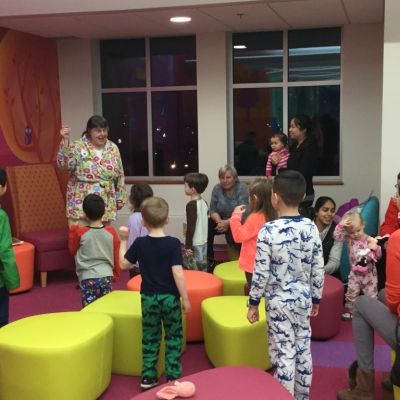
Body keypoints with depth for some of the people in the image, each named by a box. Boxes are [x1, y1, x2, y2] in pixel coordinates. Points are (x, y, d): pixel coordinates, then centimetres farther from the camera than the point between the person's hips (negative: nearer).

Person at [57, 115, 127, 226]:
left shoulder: (113, 148, 7)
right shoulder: (78, 147, -4)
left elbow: (119, 176, 12)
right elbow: (64, 164, -19)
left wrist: (120, 198, 11)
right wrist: (65, 140, -25)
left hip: (105, 204, 4)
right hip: (82, 203, -4)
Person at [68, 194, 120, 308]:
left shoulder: (80, 232, -10)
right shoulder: (111, 232, -3)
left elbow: (72, 250, 7)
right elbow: (116, 256, 4)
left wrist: (73, 230, 15)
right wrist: (116, 275, 18)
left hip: (88, 277, -3)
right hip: (106, 276, 3)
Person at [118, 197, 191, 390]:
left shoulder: (139, 243, -7)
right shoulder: (173, 243, -15)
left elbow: (123, 264, 5)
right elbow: (177, 274, -18)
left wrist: (123, 240, 14)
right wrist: (185, 299, -9)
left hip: (149, 298, 2)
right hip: (170, 297, -2)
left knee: (150, 338, 15)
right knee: (173, 338, 12)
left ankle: (148, 377, 20)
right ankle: (173, 377, 16)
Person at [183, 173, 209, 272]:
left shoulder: (191, 205, -18)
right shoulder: (204, 203, 7)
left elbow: (191, 226, -19)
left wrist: (188, 246, -15)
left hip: (195, 244, -8)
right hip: (203, 242, 8)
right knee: (202, 270, 13)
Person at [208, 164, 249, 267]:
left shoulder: (243, 188, -15)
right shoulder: (217, 188, -1)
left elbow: (243, 213, -23)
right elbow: (213, 210, -1)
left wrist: (227, 223, -33)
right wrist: (219, 221, -21)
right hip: (223, 221, 5)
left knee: (231, 232, -35)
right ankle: (209, 259, -7)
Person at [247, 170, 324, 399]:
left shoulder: (269, 230, -18)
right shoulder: (311, 228, -5)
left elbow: (261, 272, -14)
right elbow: (318, 269, 1)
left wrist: (253, 303, -2)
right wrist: (316, 299, 14)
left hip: (279, 301, -5)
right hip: (303, 298, 5)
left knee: (284, 352, 4)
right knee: (303, 349, 16)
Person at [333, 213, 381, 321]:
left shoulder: (370, 240, -13)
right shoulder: (348, 238, -8)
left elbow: (378, 256, -10)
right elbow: (336, 236, -20)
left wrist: (376, 248, -30)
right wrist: (340, 225, -30)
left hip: (369, 274, -1)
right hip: (355, 273, 1)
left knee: (372, 296, 7)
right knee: (351, 294, 5)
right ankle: (350, 311, 23)